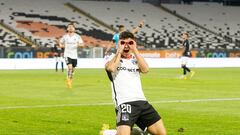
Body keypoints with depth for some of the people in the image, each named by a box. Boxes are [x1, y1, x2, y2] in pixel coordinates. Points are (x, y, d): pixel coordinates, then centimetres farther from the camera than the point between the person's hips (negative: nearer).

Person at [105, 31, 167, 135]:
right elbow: (110, 68, -15)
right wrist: (119, 51, -3)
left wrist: (135, 50, 0)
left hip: (142, 102, 5)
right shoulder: (111, 58, 10)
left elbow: (145, 69, -1)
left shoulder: (136, 59, 21)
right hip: (124, 103, -5)